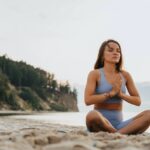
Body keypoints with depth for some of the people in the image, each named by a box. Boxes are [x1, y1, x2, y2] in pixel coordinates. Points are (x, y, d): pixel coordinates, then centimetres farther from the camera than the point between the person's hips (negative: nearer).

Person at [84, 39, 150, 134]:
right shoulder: (95, 74, -3)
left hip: (119, 125, 4)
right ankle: (121, 135, -18)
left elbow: (138, 101, 8)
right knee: (92, 115, -39)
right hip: (100, 123, -4)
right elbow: (88, 100, -15)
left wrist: (120, 94, -9)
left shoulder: (125, 75, 8)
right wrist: (111, 93, -16)